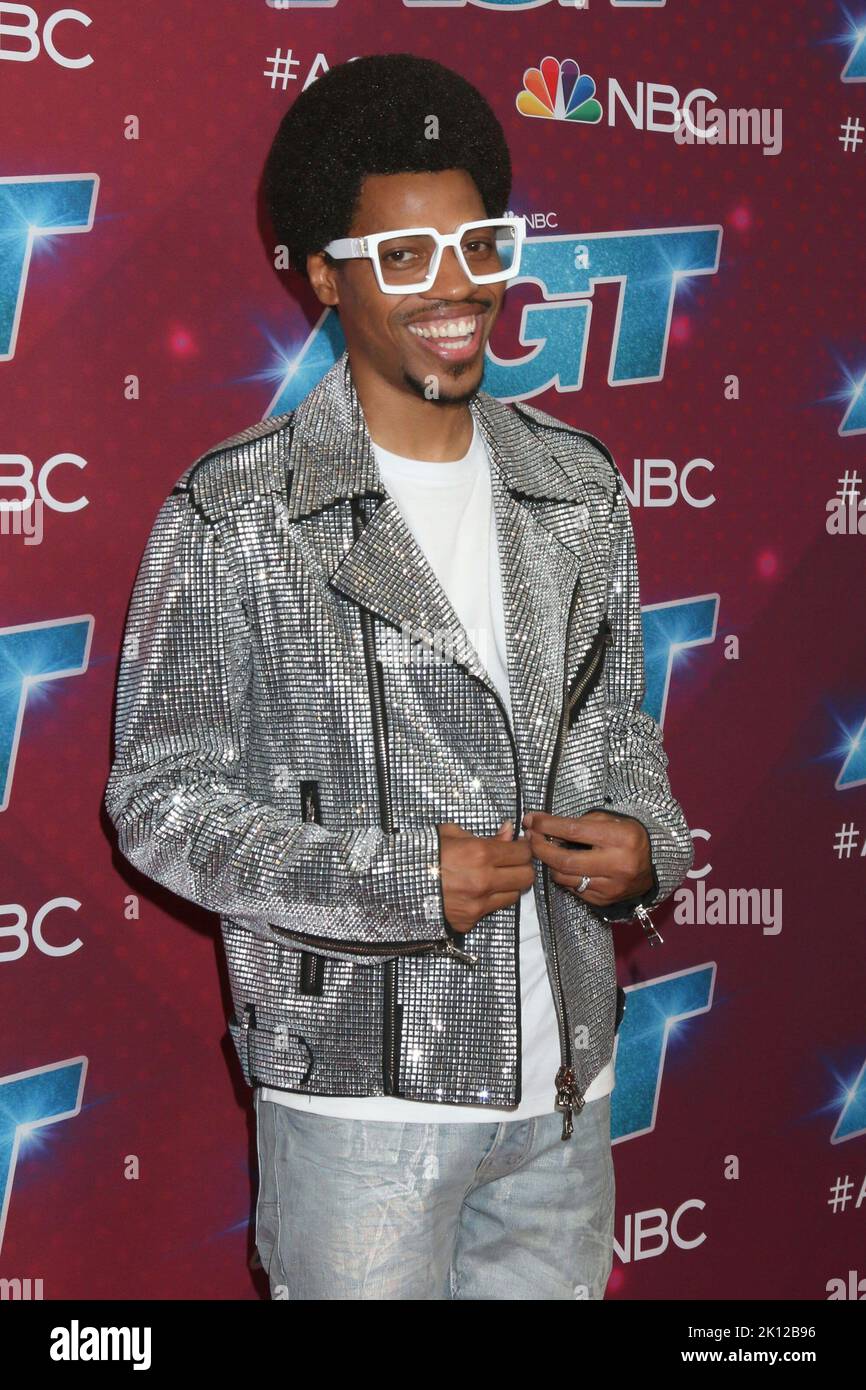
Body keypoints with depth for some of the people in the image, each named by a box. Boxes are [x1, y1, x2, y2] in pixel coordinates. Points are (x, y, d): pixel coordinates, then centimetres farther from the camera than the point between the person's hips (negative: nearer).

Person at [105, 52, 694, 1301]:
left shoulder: (580, 488, 5)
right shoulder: (237, 518, -11)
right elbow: (159, 797, -9)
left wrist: (647, 842, -7)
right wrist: (396, 880, -20)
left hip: (564, 1081, 5)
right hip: (362, 1092, -5)